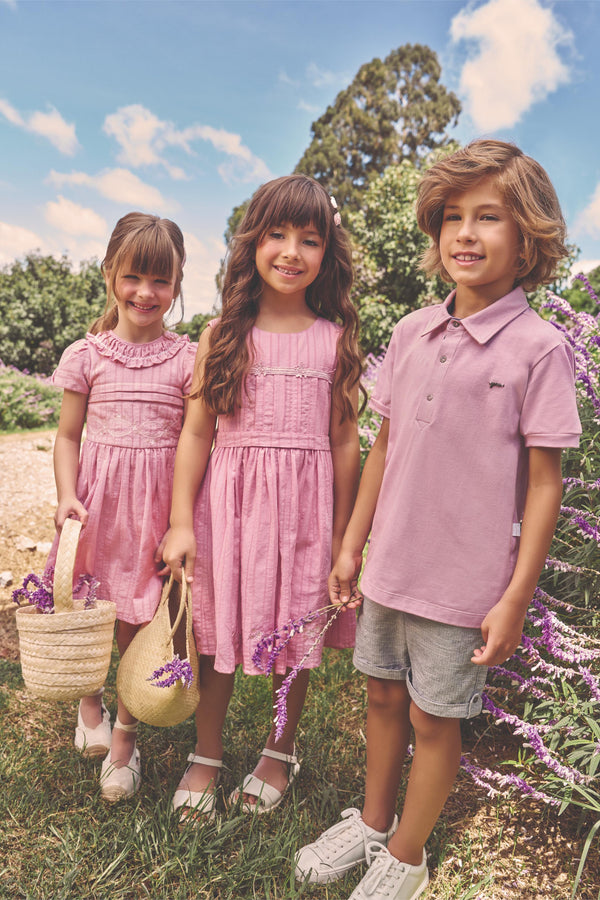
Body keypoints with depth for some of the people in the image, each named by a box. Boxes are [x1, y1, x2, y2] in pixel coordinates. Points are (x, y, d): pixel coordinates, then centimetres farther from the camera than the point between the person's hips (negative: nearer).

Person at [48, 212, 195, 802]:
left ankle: (125, 735, 29)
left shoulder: (187, 359, 0)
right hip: (98, 495, 1)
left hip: (158, 502, -1)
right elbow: (68, 436, 7)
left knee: (140, 624, 5)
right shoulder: (87, 355, 4)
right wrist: (67, 496, -8)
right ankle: (89, 701, 41)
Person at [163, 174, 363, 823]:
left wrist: (343, 538, 4)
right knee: (216, 630, 10)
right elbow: (196, 432, 1)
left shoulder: (336, 339, 1)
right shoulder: (223, 334, 1)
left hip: (304, 503, 0)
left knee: (294, 632, 12)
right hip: (228, 497, 0)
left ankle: (280, 751, 38)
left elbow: (344, 441, 3)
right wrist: (180, 522, -3)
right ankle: (207, 755, 34)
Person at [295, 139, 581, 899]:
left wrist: (515, 597, -11)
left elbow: (543, 482, -10)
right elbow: (384, 447, 8)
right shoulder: (412, 332, 2)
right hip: (391, 565, 5)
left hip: (464, 580, -4)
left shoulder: (538, 348, -12)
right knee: (383, 694, 20)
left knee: (433, 716, 12)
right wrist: (352, 545, 10)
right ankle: (373, 821, 45)